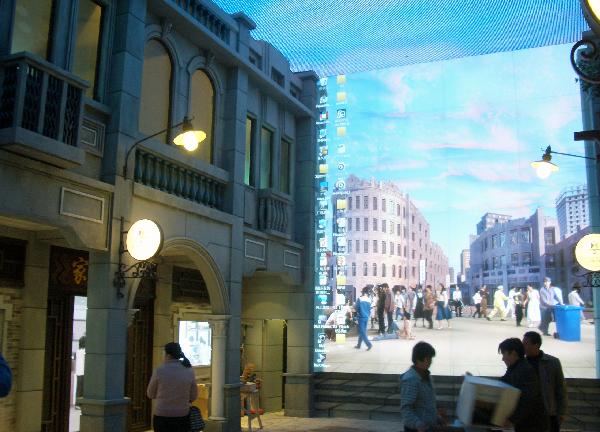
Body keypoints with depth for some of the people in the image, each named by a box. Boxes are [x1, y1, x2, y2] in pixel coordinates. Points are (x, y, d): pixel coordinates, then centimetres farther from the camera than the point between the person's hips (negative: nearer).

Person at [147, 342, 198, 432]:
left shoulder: (159, 371, -10)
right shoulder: (189, 371, -3)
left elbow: (150, 394, 2)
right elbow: (193, 396, 5)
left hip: (162, 416, -2)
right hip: (182, 416, 2)